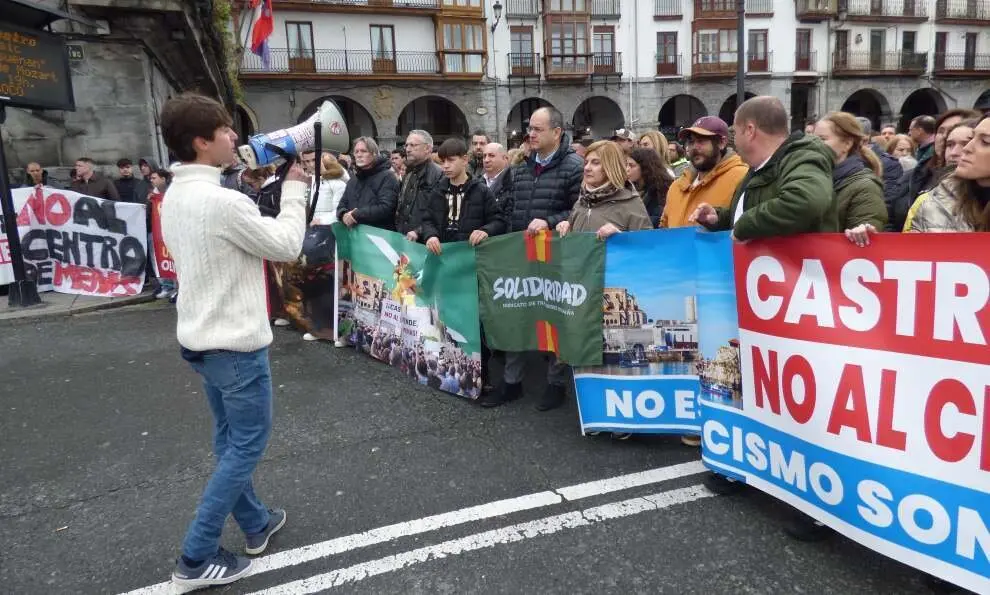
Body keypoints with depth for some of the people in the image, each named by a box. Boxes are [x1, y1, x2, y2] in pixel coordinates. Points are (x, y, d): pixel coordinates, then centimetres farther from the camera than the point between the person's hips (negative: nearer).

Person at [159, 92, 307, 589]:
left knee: (231, 439, 19)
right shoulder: (221, 201, -24)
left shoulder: (174, 197, 5)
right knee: (247, 444, 4)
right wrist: (294, 190, -3)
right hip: (235, 343, -9)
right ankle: (196, 558, 11)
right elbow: (286, 246, -14)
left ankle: (255, 523, 37)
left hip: (200, 337, 9)